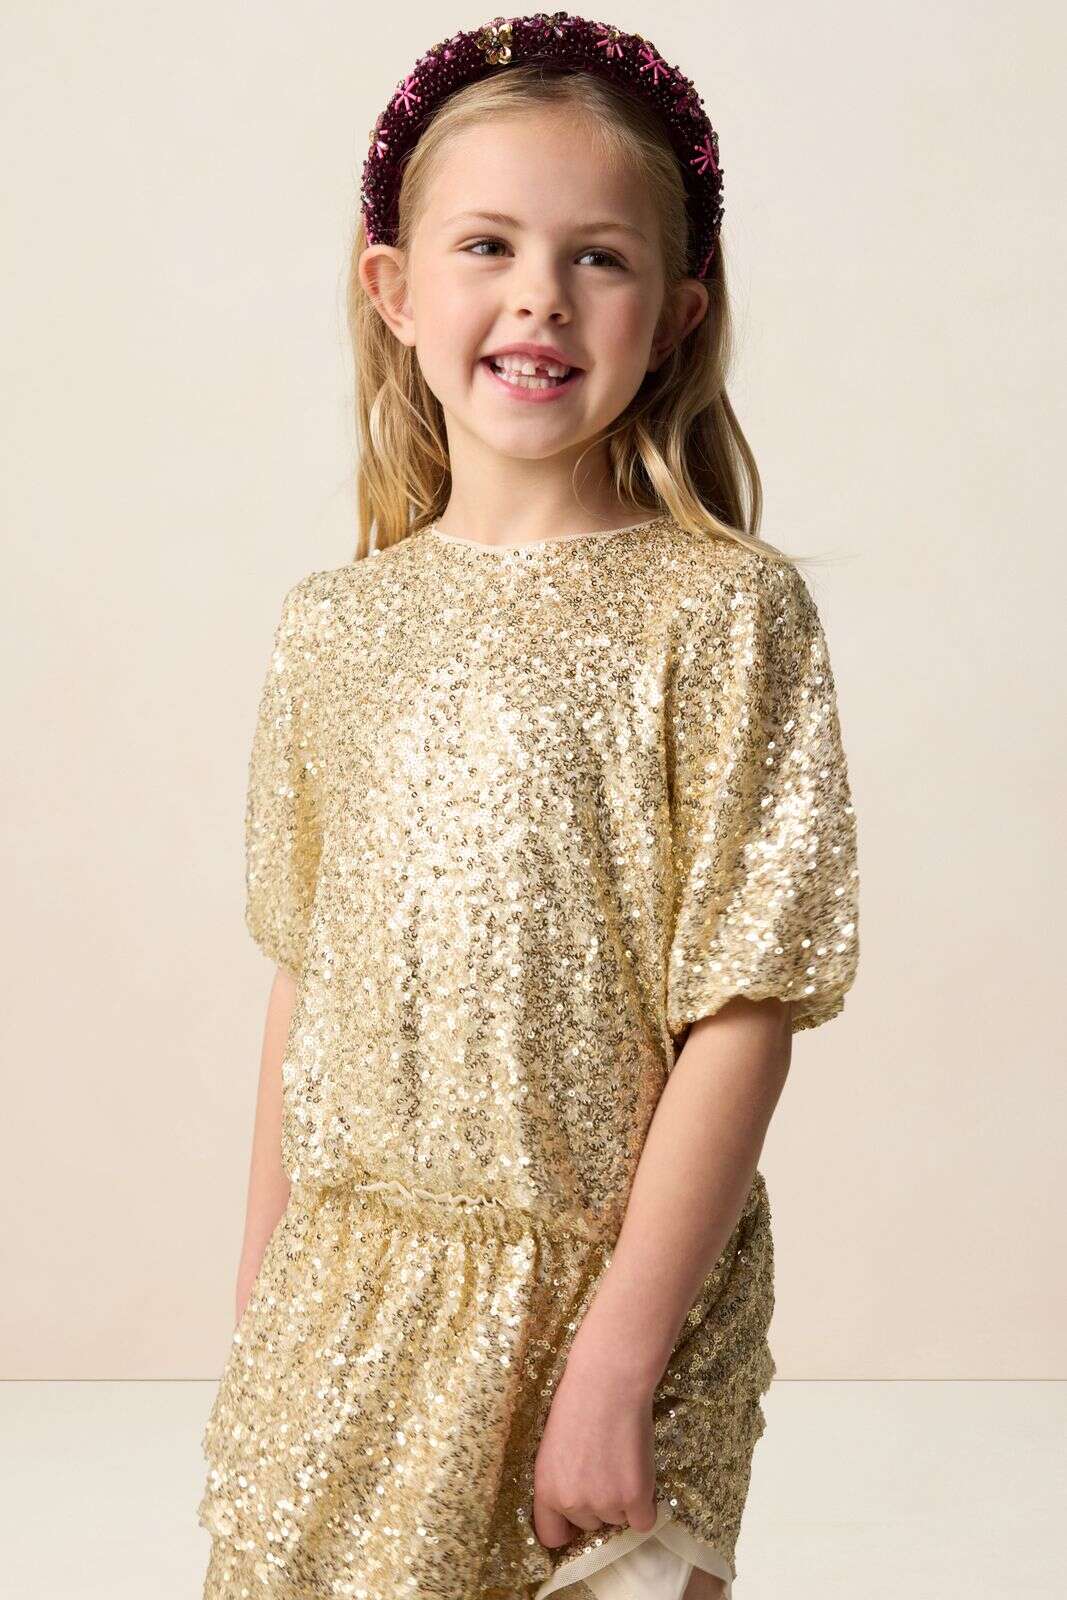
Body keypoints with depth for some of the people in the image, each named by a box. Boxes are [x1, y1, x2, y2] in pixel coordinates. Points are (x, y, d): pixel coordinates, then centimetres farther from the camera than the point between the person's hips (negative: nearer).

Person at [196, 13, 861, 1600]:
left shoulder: (726, 611, -10)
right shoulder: (336, 626, 3)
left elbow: (741, 1011, -13)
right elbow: (304, 979, 9)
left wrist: (618, 1352, -16)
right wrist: (264, 1294, 11)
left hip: (605, 1287, -3)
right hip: (347, 1291, 4)